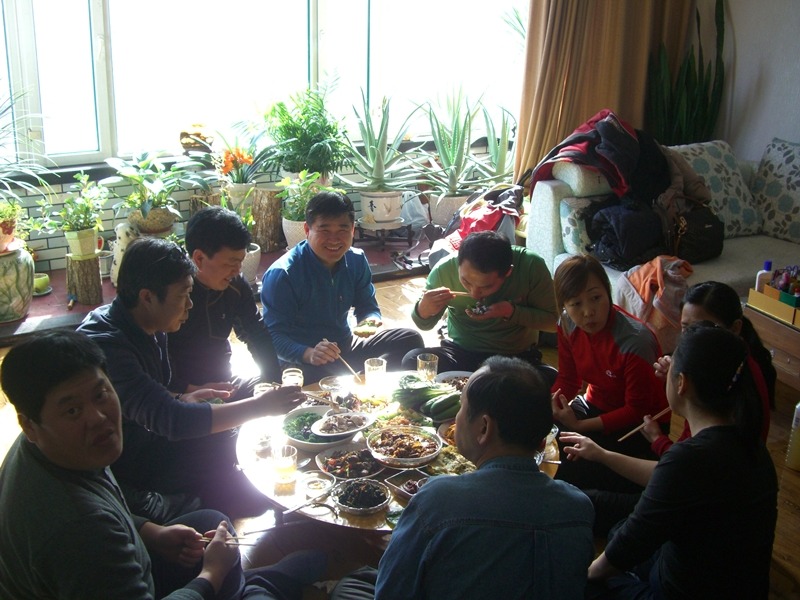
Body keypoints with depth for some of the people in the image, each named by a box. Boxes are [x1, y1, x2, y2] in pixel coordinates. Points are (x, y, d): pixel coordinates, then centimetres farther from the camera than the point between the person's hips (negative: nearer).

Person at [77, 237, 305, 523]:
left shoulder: (149, 328, 0)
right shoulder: (105, 344, -30)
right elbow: (171, 420, -35)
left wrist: (183, 400, -9)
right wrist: (261, 406, -30)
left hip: (142, 443, 8)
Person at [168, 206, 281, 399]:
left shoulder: (235, 285, 0)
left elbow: (259, 336, 9)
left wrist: (274, 385, -4)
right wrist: (193, 391, -29)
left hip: (224, 382, 6)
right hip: (181, 392, -6)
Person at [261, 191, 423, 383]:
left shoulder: (356, 260, -1)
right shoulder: (281, 275, -19)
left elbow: (367, 305, 10)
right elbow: (274, 335, -23)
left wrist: (370, 319, -16)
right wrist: (308, 354, -42)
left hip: (346, 347, 6)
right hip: (301, 362, -6)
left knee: (410, 339, -5)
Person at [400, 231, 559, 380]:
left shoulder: (531, 266, -20)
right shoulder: (444, 270, -16)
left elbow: (553, 321, -7)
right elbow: (425, 325, 2)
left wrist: (512, 312, -25)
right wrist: (423, 310, -24)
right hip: (461, 353, 1)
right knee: (412, 361, -28)